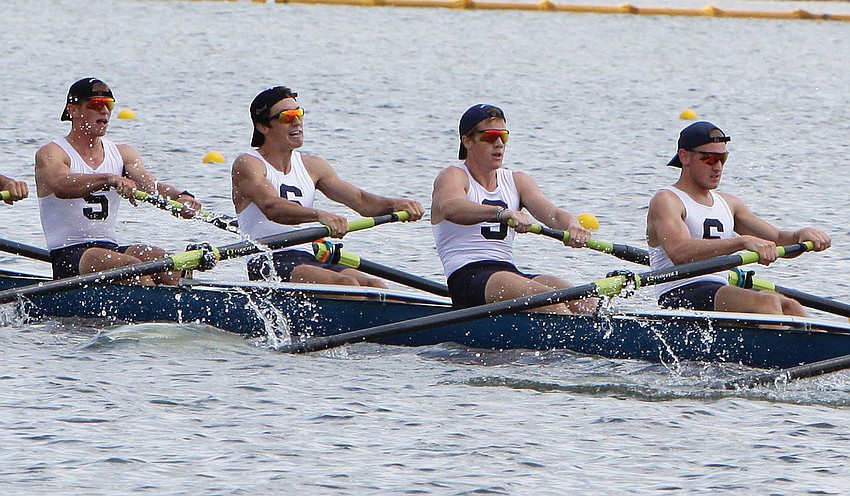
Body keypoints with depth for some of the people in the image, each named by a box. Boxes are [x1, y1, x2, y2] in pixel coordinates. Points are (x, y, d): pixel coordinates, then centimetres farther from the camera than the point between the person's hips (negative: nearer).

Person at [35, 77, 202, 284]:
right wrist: (108, 180, -43)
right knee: (132, 267, -32)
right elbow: (60, 186, -25)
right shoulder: (51, 154, -2)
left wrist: (181, 197, -26)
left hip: (111, 249, 6)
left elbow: (151, 185, -2)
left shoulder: (123, 154, 16)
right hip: (68, 256, -6)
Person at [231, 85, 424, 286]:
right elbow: (271, 206, -23)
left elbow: (360, 200, 11)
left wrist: (394, 204, -12)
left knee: (373, 285, -18)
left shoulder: (313, 166, 18)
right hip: (268, 267, -7)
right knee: (345, 284, -28)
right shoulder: (247, 165, -4)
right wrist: (320, 215, -39)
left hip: (308, 261, 7)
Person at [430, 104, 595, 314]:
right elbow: (451, 209, -24)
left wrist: (572, 226, -23)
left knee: (585, 303, -20)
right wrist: (502, 213, -42)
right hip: (467, 279, -7)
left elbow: (553, 214, 3)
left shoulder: (517, 181, 21)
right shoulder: (453, 177, 2)